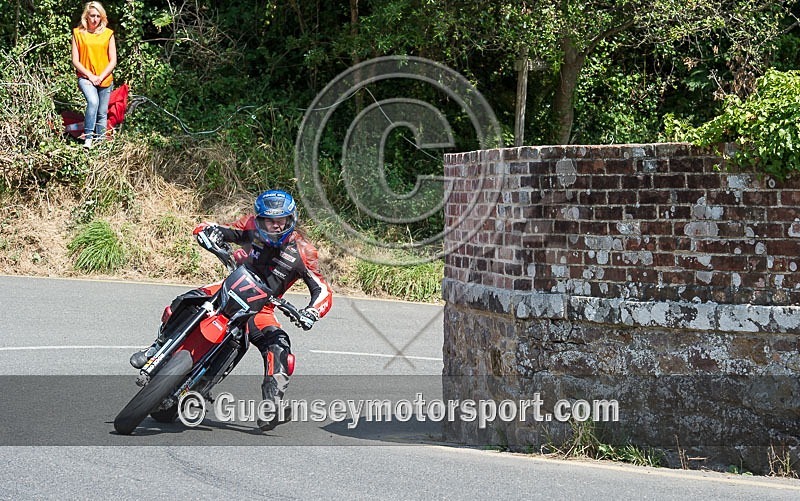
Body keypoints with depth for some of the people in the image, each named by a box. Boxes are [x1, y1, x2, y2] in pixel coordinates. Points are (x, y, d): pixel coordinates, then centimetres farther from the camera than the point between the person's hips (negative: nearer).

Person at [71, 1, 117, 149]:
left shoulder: (108, 34, 3)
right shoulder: (78, 33, 1)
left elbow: (113, 61, 3)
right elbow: (75, 61, -1)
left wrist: (100, 77, -8)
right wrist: (90, 76, -10)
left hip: (105, 80, 2)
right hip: (85, 77, -2)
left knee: (102, 113, 4)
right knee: (93, 101, -28)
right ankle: (88, 137, -26)